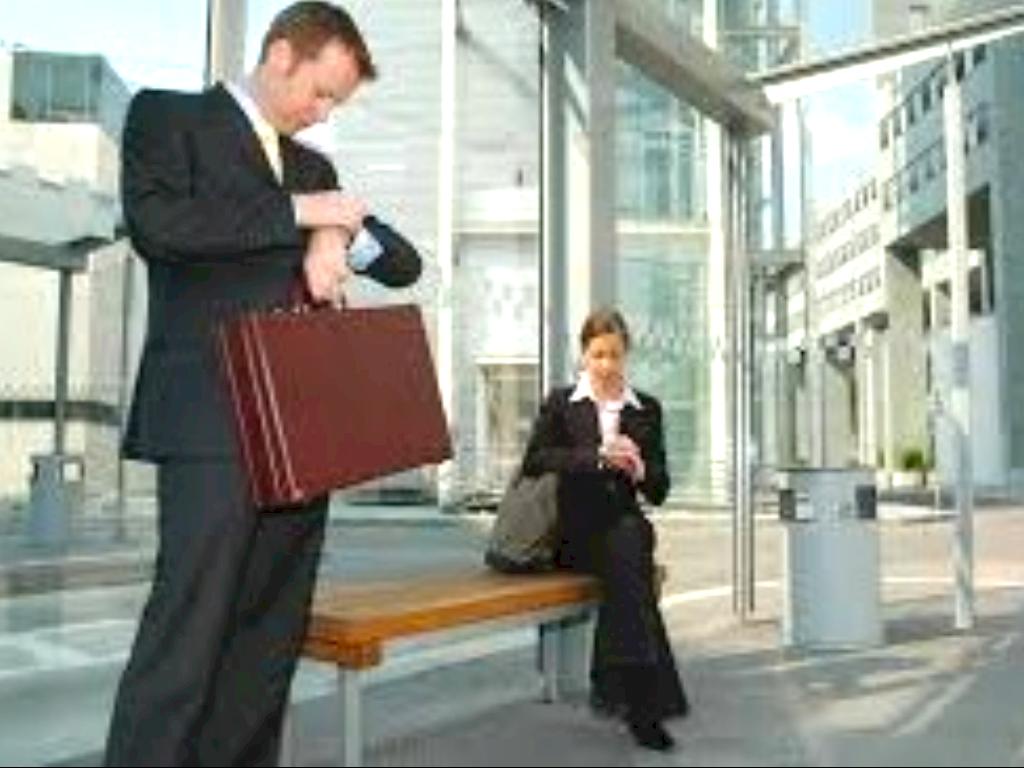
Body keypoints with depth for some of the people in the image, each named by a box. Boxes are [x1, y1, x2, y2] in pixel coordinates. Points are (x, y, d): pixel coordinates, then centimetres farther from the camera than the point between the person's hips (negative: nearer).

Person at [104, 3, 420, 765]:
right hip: (211, 423, -6)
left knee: (269, 641, 7)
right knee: (186, 638, -9)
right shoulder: (167, 115, 7)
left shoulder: (313, 167, 24)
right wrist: (297, 212, -9)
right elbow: (155, 222, -12)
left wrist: (340, 232, 0)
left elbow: (405, 264, 21)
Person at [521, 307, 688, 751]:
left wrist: (640, 470, -11)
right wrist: (598, 456, -18)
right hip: (573, 529, -2)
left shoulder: (647, 410, 16)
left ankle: (612, 682, -29)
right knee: (627, 551, -32)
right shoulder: (560, 404, 10)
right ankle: (644, 696, -30)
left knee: (633, 534, -33)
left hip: (625, 525, 2)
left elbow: (659, 491, 13)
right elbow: (534, 462, -7)